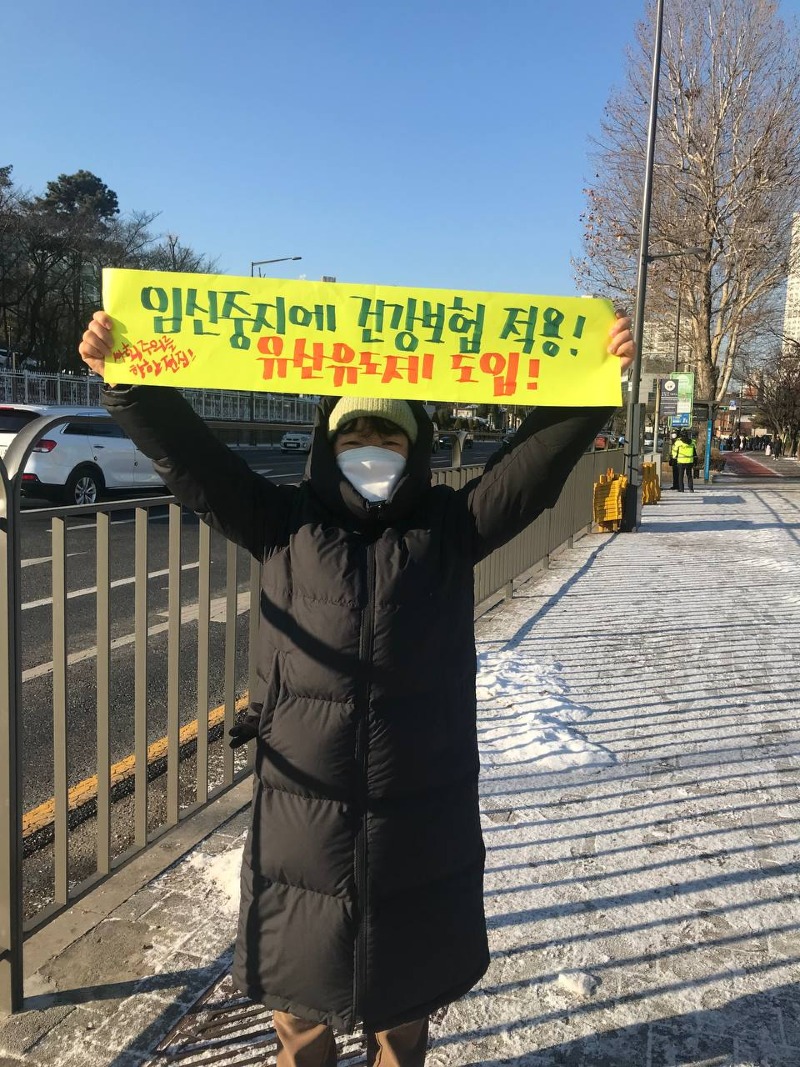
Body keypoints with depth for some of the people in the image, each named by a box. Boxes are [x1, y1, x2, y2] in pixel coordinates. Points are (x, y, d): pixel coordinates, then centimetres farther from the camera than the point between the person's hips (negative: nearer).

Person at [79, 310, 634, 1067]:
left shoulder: (450, 529, -2)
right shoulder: (285, 526, -2)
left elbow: (538, 454, -10)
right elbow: (185, 452, -7)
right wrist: (125, 381, -19)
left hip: (420, 818, 0)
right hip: (302, 810, 0)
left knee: (405, 977, 22)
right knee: (300, 977, 21)